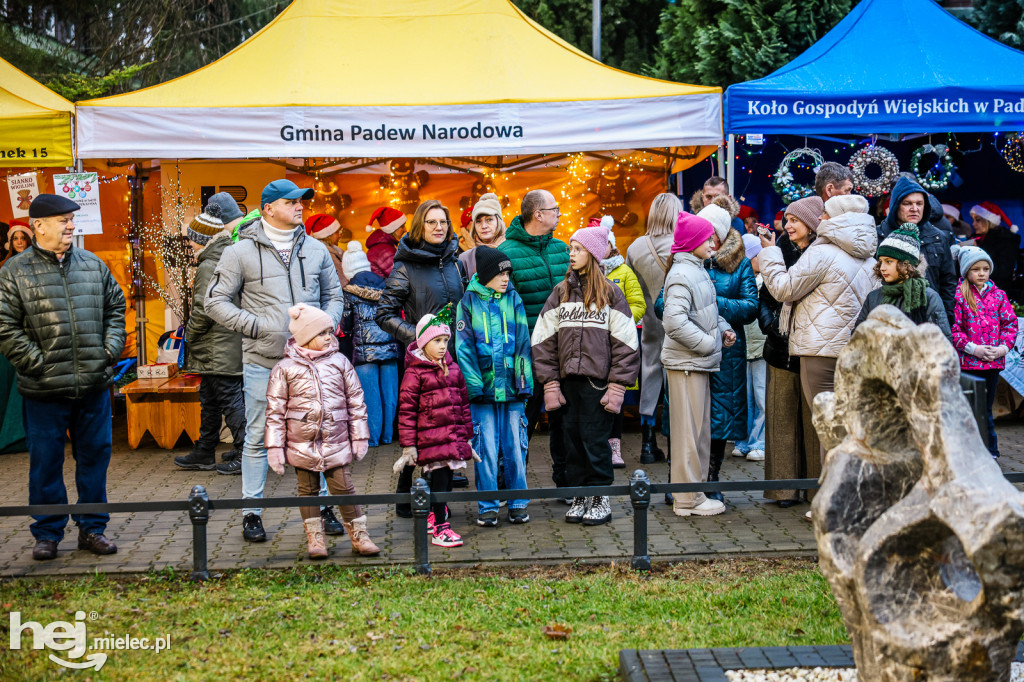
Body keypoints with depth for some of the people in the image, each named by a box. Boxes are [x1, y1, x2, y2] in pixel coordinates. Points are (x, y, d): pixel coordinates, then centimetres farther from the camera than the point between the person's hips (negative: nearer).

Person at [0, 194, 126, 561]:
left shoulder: (93, 265, 9)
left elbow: (115, 308, 16)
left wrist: (110, 349, 5)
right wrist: (38, 363, -12)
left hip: (94, 384, 3)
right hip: (45, 391, -3)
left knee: (95, 456, 10)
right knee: (45, 462, 5)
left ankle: (92, 529, 22)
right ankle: (47, 534, 18)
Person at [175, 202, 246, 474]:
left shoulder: (208, 267, -15)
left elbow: (203, 310, -19)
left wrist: (189, 334, -4)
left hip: (219, 349, -10)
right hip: (233, 346, 10)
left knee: (230, 399, -6)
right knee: (209, 398, 17)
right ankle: (204, 453, 25)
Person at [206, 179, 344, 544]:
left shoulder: (316, 250, 10)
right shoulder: (240, 252, -1)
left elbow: (333, 295, 19)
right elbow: (216, 301, -1)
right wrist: (254, 325, -11)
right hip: (262, 362, -3)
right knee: (258, 438, 3)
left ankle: (321, 506, 20)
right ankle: (252, 513, 13)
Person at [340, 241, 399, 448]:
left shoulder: (349, 291, -4)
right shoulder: (384, 285, 8)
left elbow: (346, 326, 4)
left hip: (364, 349, -4)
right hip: (390, 346, 4)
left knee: (369, 394, 2)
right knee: (389, 392, 8)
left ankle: (372, 436, 5)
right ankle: (387, 435, 14)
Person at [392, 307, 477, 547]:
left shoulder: (453, 369, 12)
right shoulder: (415, 373, -7)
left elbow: (463, 404, 19)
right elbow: (406, 410, -7)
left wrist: (466, 436, 19)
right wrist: (408, 445, -9)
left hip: (453, 436, 6)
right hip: (430, 437, -6)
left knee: (446, 479, 11)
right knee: (440, 480, -8)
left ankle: (432, 515, 30)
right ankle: (440, 529, -3)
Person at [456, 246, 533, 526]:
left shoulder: (513, 300, 8)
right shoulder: (469, 301, 1)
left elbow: (523, 343, 7)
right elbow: (464, 348, -2)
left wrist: (524, 382, -1)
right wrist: (475, 385, -10)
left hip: (512, 387, 2)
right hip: (484, 387, -2)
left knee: (515, 445, 6)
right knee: (486, 448, 2)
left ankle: (518, 503, 16)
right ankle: (487, 506, 12)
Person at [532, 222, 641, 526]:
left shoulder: (610, 293, 2)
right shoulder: (561, 293, 10)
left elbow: (625, 343, -1)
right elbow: (543, 341, 8)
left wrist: (617, 386, -9)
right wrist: (550, 383, -1)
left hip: (597, 380, -3)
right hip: (568, 380, 3)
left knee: (595, 439, -3)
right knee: (572, 438, 5)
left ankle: (600, 498, 10)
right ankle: (578, 497, 17)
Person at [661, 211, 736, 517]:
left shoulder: (698, 271, 14)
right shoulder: (681, 274, -16)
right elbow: (674, 321, -26)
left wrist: (723, 328, 6)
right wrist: (707, 343, -19)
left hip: (699, 361, 10)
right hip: (686, 363, -10)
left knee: (699, 428, 15)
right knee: (689, 430, -4)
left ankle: (694, 491, 24)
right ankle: (687, 499, 3)